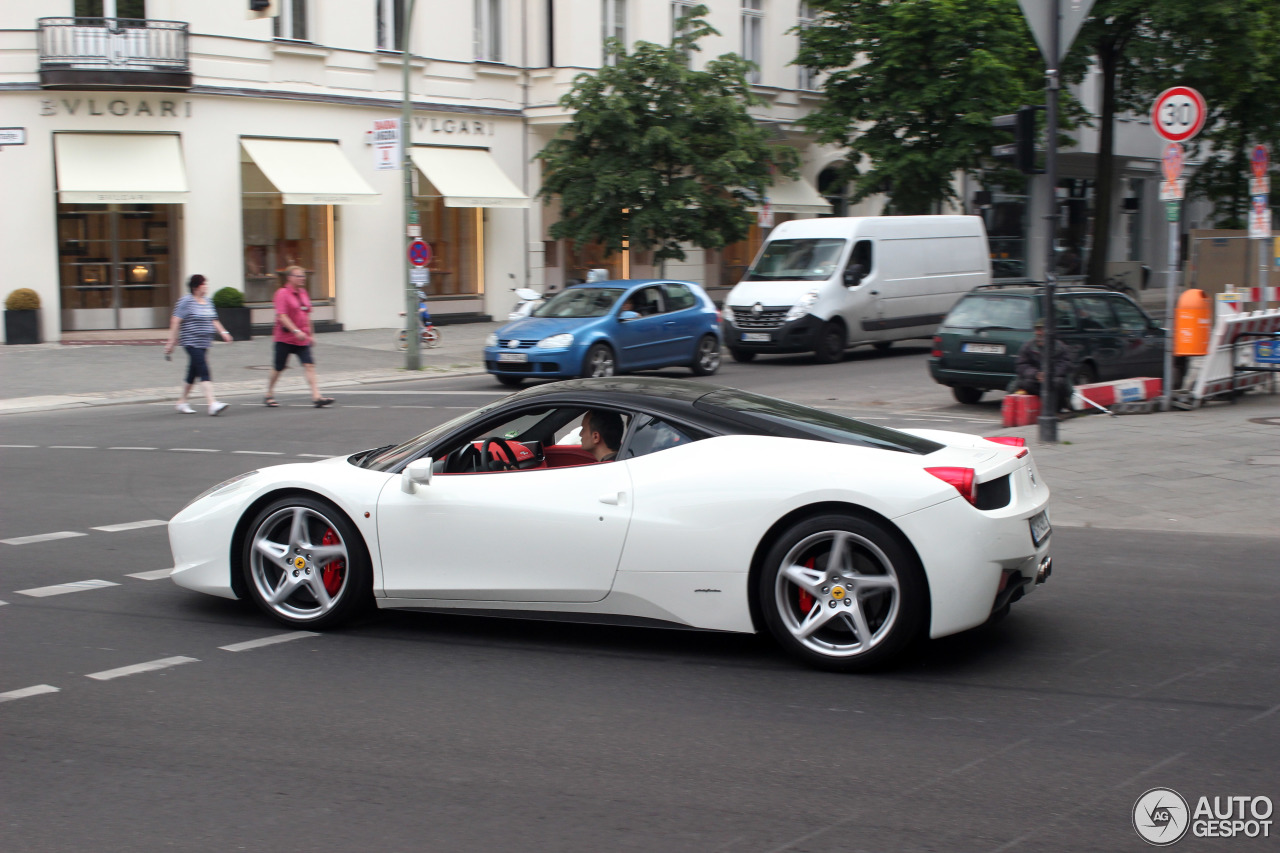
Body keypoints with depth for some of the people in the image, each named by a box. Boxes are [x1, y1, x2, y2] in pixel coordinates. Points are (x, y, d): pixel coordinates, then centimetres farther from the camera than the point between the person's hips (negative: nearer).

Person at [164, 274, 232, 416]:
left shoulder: (208, 302, 15)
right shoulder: (186, 301, -8)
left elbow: (213, 320, 23)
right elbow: (176, 322, -9)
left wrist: (223, 332, 9)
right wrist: (171, 342, -12)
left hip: (204, 344, 8)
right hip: (192, 343, -8)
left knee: (193, 374, 13)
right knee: (204, 372, -18)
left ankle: (181, 402, 25)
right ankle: (212, 404, -25)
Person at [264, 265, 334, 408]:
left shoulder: (303, 293, 11)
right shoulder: (282, 293, -11)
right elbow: (282, 316, -19)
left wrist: (310, 334, 20)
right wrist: (296, 331, -26)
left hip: (302, 339, 6)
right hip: (285, 338, -6)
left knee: (309, 365, -9)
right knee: (279, 368, 6)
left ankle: (316, 396, -16)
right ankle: (269, 395, 25)